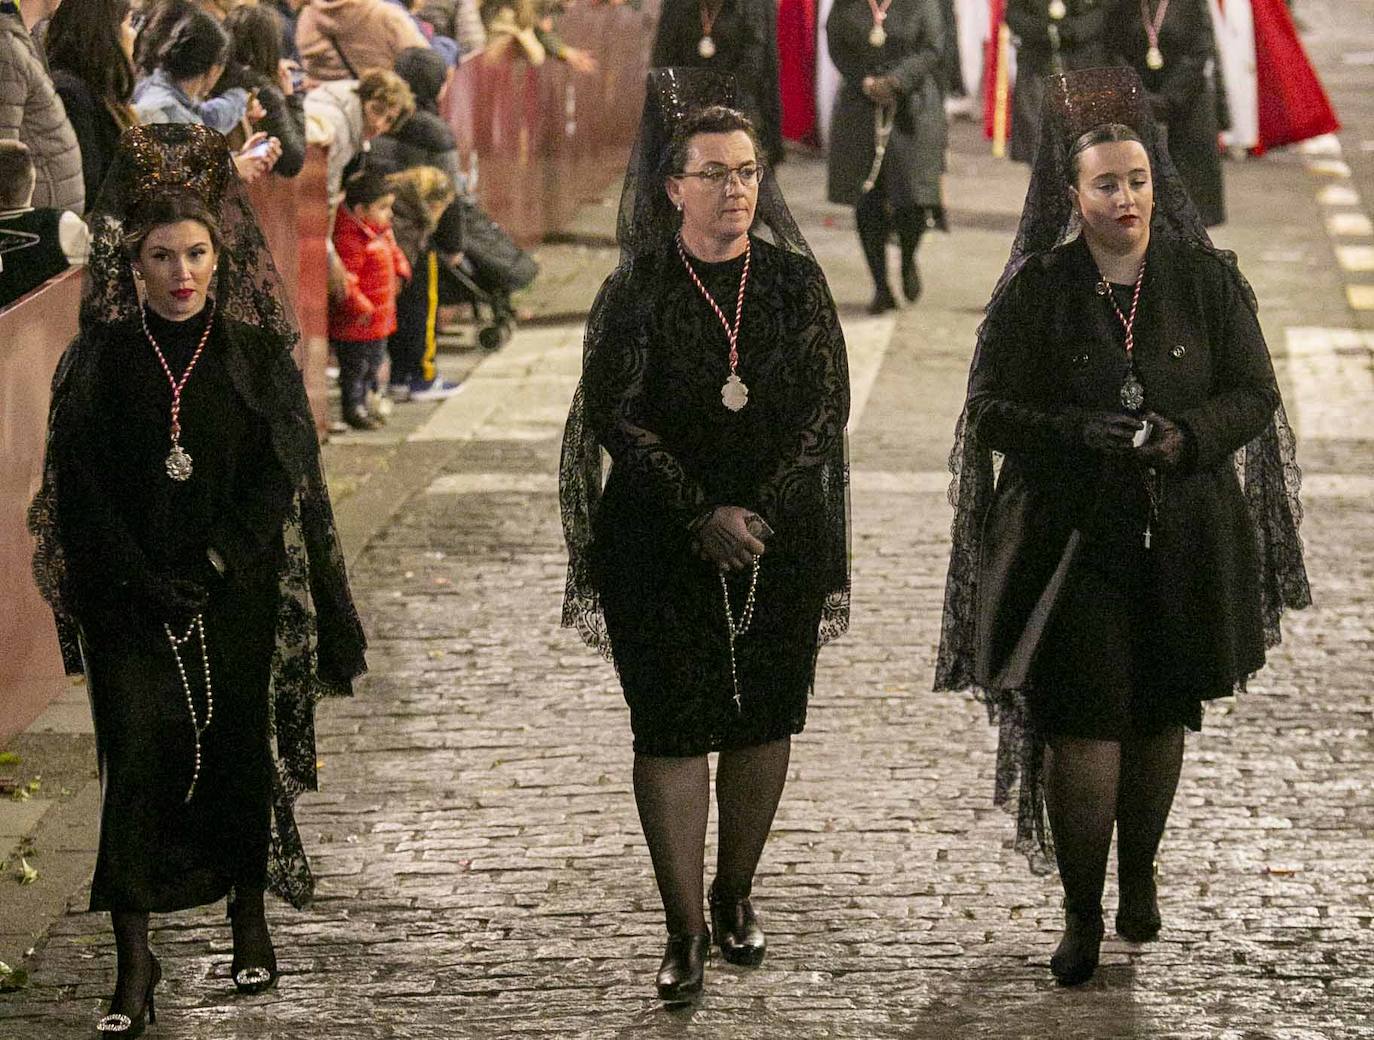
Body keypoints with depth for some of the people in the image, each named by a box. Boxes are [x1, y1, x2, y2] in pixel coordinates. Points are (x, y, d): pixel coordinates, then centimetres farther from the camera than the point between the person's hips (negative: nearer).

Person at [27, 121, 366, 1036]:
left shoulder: (258, 355, 2)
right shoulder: (99, 361, 1)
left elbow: (281, 479, -3)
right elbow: (82, 490, -2)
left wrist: (211, 568, -15)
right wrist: (143, 583, -13)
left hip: (239, 601, 1)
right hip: (129, 607, -1)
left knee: (240, 753, 8)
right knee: (136, 764, -8)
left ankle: (250, 917, 28)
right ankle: (135, 961, -6)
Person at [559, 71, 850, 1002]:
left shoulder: (796, 284, 3)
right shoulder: (637, 293, -2)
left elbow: (826, 405, 0)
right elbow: (615, 418, -6)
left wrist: (760, 514, -11)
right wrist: (704, 516, -15)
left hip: (780, 538, 2)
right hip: (660, 543, -2)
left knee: (765, 719, 7)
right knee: (673, 724, -5)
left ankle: (736, 894, 24)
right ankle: (686, 930, -1)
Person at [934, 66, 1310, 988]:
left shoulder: (1207, 279, 0)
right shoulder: (1034, 291, -4)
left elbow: (1254, 393, 2)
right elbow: (991, 410, -3)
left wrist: (1187, 436, -18)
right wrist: (1080, 433, -20)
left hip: (1183, 538, 2)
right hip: (1072, 536, -2)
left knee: (1163, 717, 13)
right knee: (1082, 725, -6)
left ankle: (1140, 875, 35)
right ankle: (1082, 915, 3)